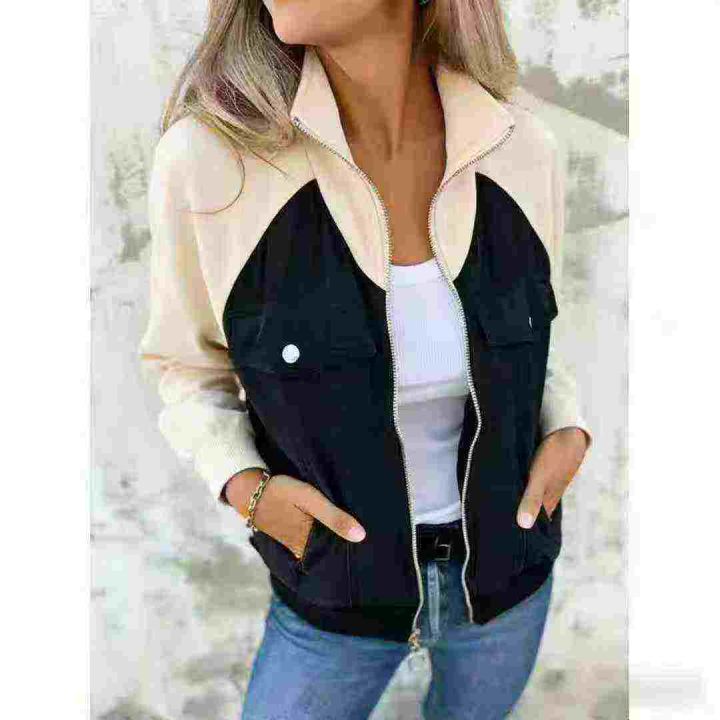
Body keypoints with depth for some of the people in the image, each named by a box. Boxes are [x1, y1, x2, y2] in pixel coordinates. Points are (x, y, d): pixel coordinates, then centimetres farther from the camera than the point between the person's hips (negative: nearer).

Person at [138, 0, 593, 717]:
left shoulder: (519, 150, -17)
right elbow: (190, 365, -7)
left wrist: (568, 434, -13)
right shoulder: (207, 155, -26)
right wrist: (245, 488, -24)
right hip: (341, 587, -2)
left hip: (504, 564, 3)